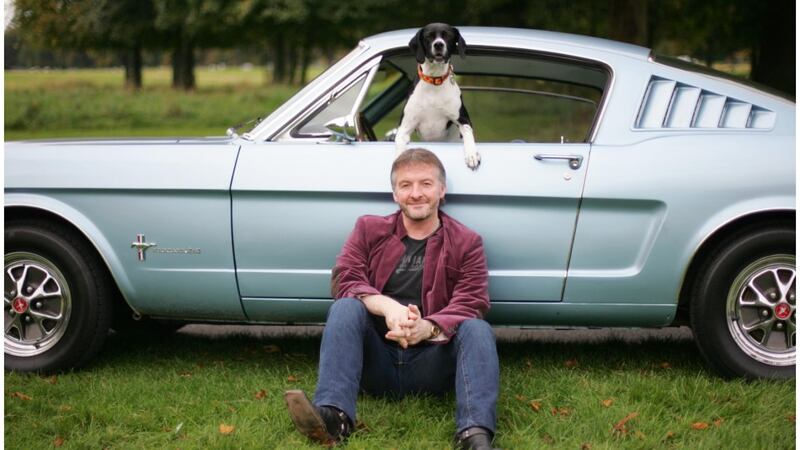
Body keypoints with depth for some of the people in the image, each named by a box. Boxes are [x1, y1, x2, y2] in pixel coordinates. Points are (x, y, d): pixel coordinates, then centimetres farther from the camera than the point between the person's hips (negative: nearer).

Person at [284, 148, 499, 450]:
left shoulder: (466, 242, 8)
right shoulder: (369, 229, 12)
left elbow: (471, 305, -5)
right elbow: (344, 279, -4)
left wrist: (427, 329, -28)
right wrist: (388, 306, -26)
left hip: (430, 364, -1)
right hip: (376, 362, 1)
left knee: (477, 329, -26)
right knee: (345, 307, -24)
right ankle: (333, 416, -43)